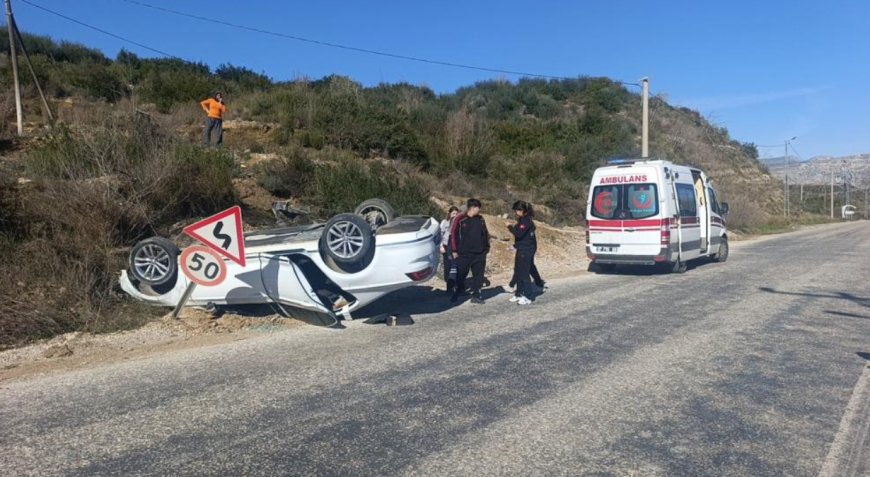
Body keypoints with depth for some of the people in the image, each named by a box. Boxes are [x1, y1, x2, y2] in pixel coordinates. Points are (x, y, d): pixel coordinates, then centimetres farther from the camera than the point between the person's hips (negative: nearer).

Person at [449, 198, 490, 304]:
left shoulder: (480, 220, 9)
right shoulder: (460, 219, -6)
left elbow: (485, 234, 18)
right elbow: (453, 235, -5)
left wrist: (486, 248, 13)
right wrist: (454, 251, -7)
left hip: (479, 254, 4)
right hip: (464, 254, -4)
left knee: (478, 275, 6)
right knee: (461, 275, 3)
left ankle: (476, 295, 16)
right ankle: (456, 294, 19)